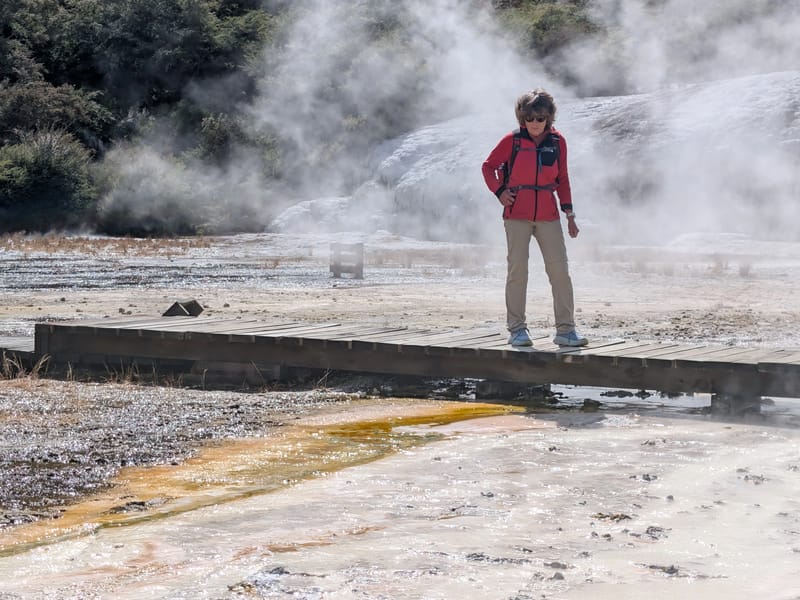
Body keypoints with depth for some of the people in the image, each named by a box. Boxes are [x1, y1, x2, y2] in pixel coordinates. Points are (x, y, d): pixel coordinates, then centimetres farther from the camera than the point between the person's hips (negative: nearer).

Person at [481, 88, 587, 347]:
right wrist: (499, 191, -4)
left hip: (548, 215, 2)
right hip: (517, 214, -2)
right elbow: (488, 167, 10)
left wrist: (569, 214, 10)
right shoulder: (512, 141, -1)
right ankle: (517, 329, 6)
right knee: (517, 270, -2)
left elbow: (562, 180, 13)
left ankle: (565, 330, 2)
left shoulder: (557, 142, 6)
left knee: (560, 270, -3)